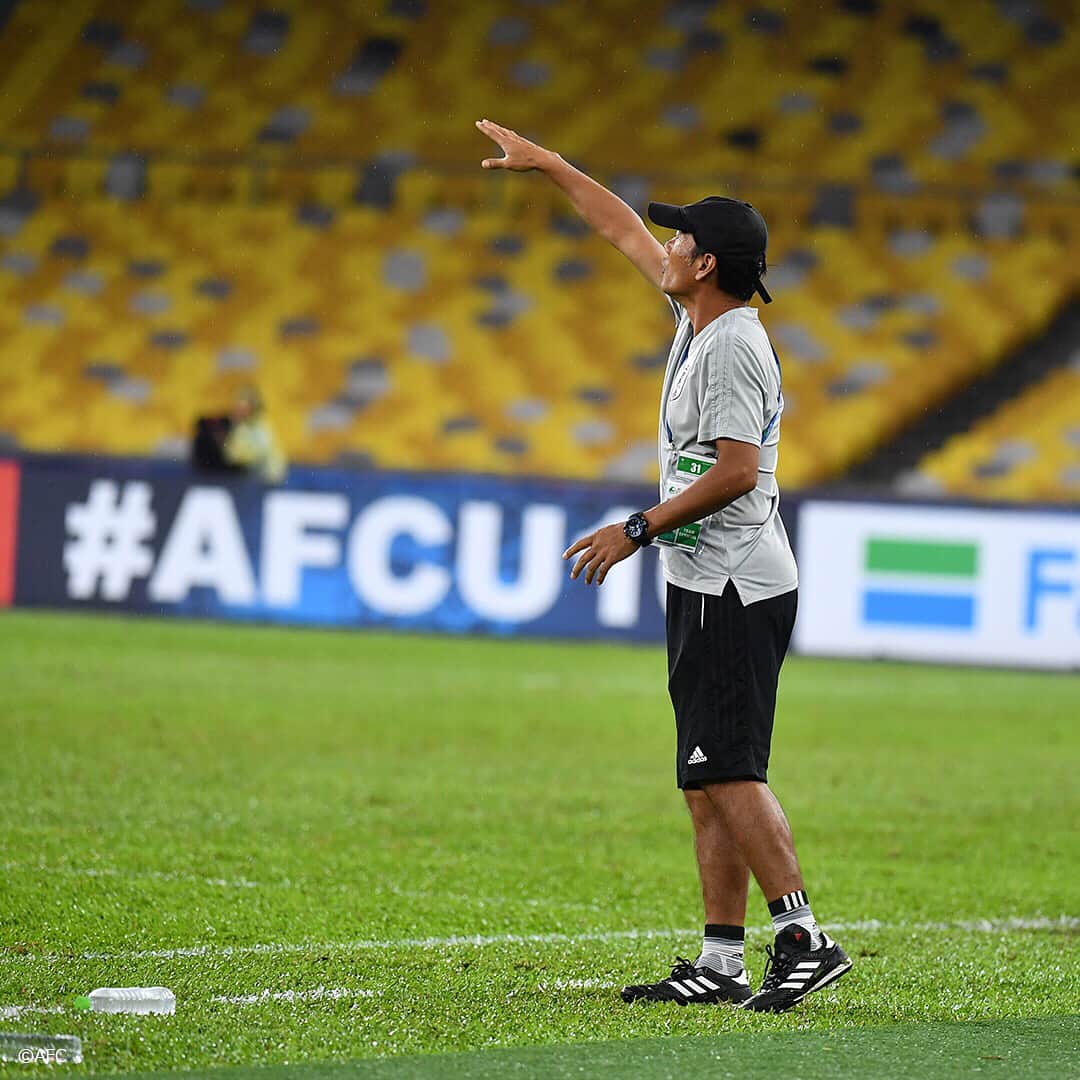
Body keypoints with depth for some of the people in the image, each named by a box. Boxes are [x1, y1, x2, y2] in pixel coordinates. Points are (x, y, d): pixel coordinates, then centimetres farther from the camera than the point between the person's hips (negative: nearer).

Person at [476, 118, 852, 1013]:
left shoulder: (732, 347, -16)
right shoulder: (697, 318, 12)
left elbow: (737, 472, -23)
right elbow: (627, 233, 25)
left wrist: (639, 530, -17)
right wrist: (545, 165, 28)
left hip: (736, 593, -10)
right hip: (707, 590, 10)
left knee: (727, 771, -15)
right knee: (708, 781, 7)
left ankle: (805, 939, -17)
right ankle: (723, 965, 7)